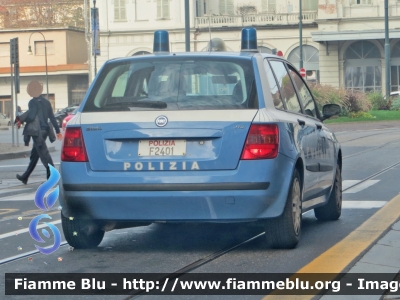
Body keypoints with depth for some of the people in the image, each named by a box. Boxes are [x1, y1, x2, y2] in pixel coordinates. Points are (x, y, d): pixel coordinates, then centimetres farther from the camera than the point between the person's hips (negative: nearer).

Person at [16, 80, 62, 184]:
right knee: (34, 155, 15)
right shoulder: (46, 102, 9)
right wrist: (58, 131, 14)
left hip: (37, 132, -9)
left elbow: (31, 117, -23)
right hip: (44, 130, 9)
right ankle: (25, 177, 25)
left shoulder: (33, 102, -14)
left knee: (44, 154, -7)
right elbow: (52, 117, 11)